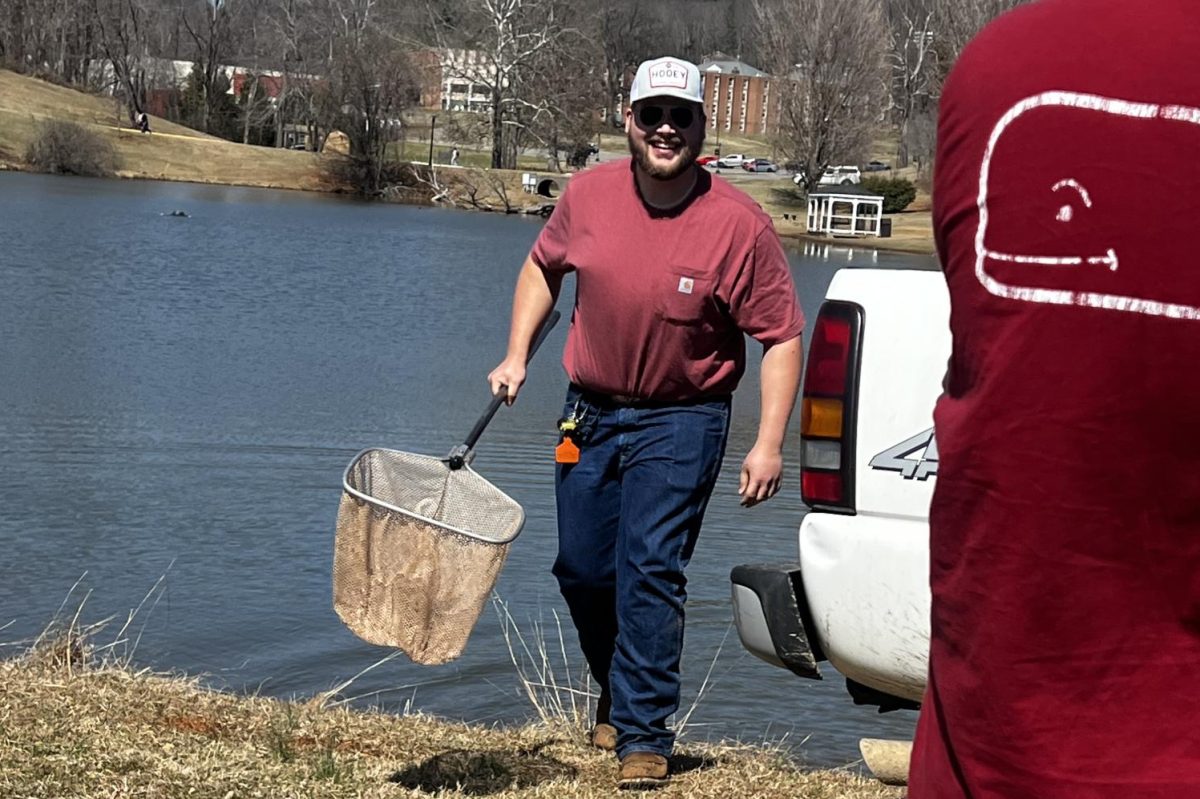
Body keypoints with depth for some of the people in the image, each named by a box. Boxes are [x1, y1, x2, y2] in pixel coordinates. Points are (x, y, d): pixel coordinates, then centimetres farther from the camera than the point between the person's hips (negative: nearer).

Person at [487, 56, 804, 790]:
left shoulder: (739, 224, -17)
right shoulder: (589, 194, -6)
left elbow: (782, 335, -13)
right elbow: (544, 267, 14)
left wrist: (769, 445, -18)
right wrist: (516, 356, 4)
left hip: (681, 420, -5)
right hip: (591, 413, 5)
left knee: (651, 571, -13)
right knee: (582, 569, 12)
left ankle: (644, 736, -3)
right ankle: (619, 692, 38)